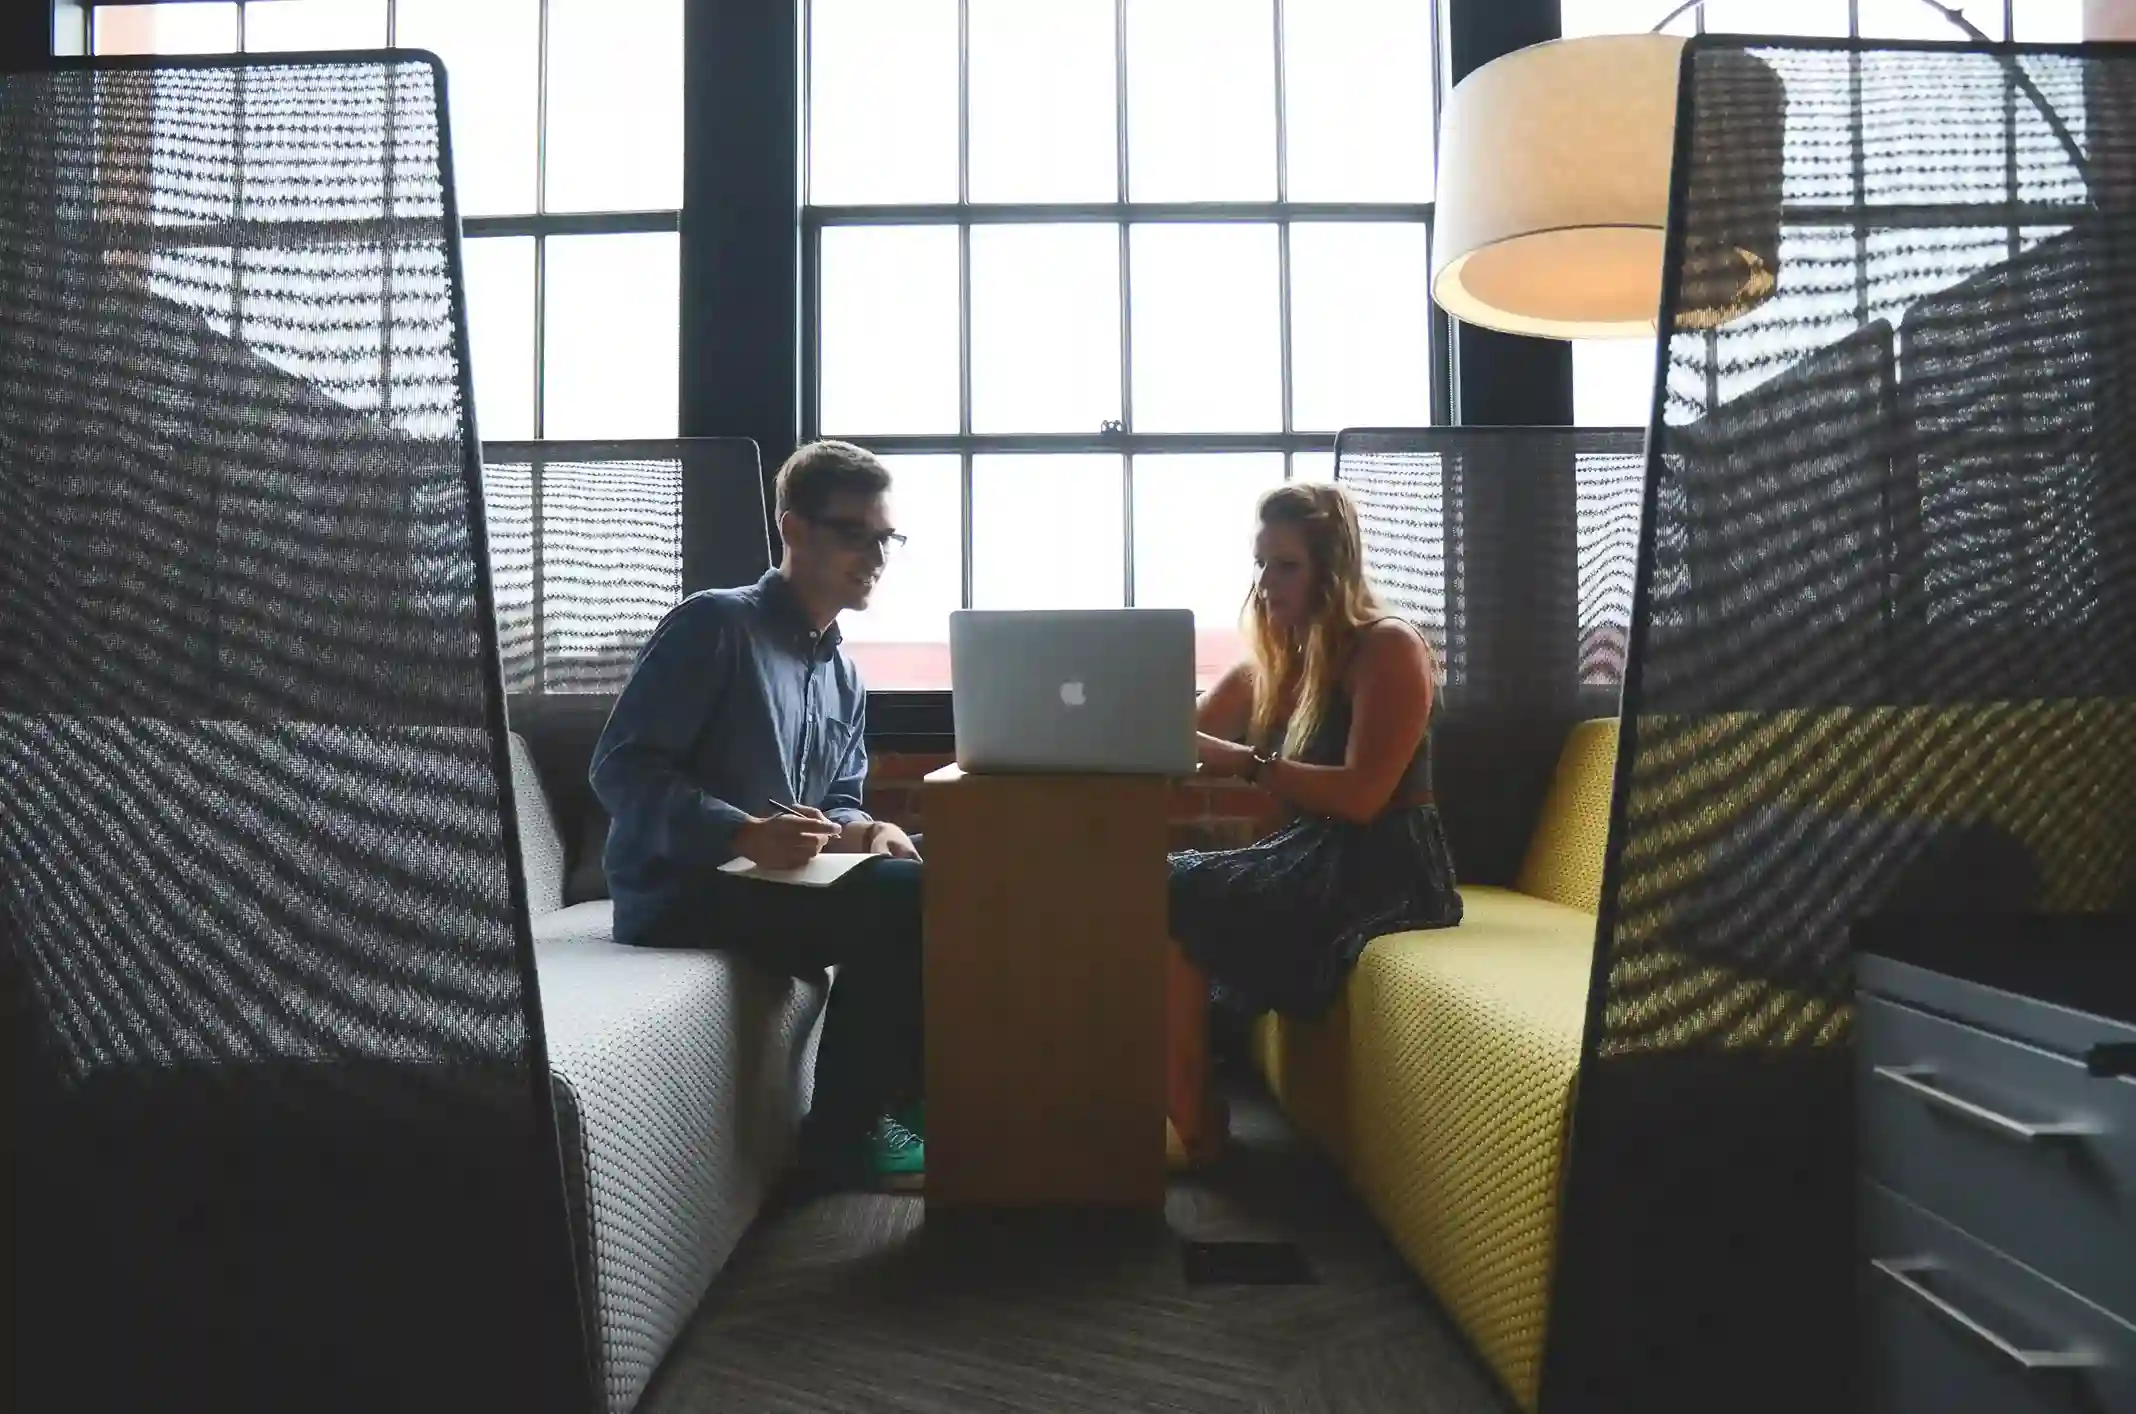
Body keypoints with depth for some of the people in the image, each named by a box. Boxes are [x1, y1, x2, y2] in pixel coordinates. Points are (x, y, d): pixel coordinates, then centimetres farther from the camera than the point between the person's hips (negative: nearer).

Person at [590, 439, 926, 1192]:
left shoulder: (845, 678, 17)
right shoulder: (714, 624, -9)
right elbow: (619, 766, -16)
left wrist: (860, 830, -8)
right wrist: (745, 833, -29)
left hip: (779, 879, 8)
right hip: (679, 890, -8)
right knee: (899, 898, -25)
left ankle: (906, 1092, 3)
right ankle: (843, 1131, -12)